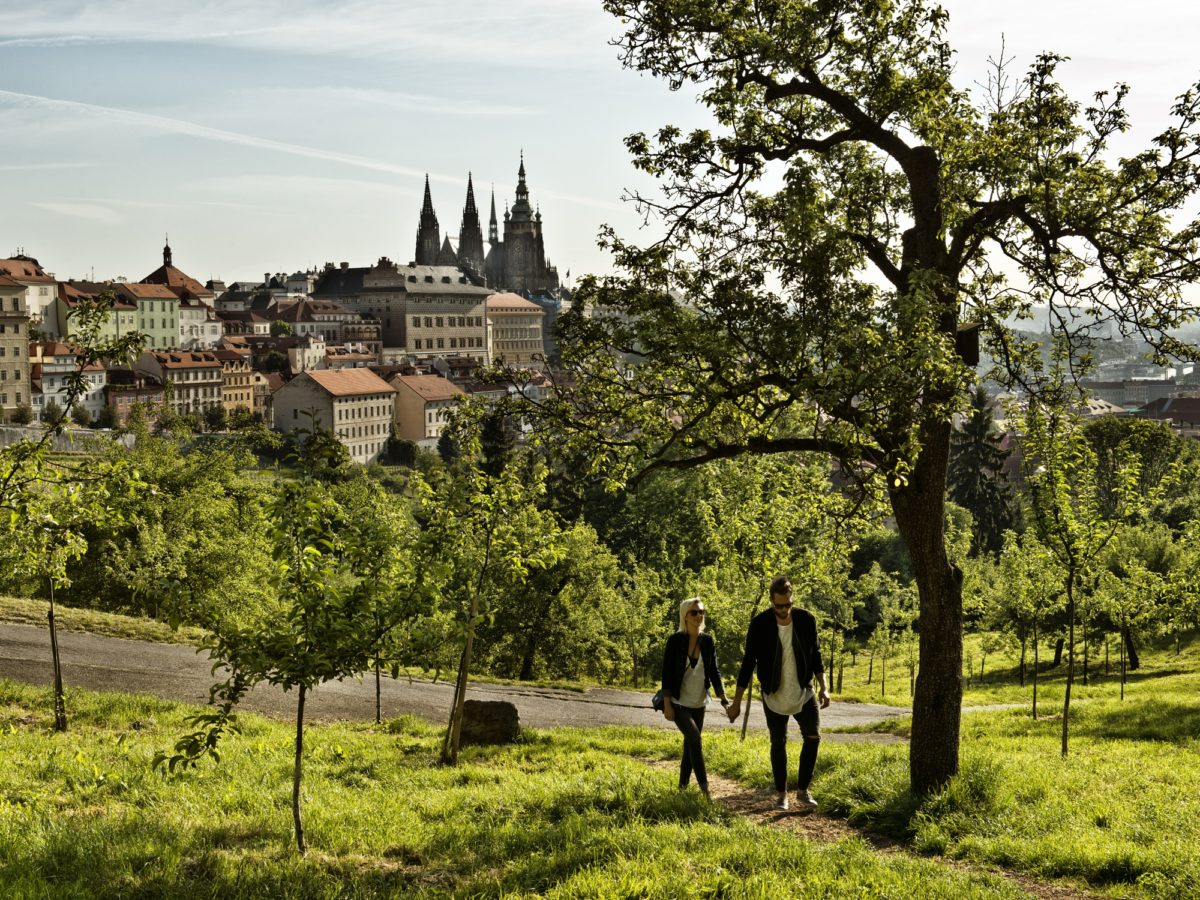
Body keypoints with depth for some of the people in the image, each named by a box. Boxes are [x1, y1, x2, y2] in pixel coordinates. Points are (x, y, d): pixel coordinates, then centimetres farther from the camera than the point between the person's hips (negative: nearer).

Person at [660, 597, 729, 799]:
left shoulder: (708, 641, -1)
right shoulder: (675, 640, -12)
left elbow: (714, 671, 2)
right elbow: (666, 673, -10)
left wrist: (723, 698, -10)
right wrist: (667, 704, -14)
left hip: (698, 703, 5)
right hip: (678, 703, -5)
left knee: (690, 744, 9)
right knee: (694, 737, -21)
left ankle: (683, 787, 23)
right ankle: (704, 787, -17)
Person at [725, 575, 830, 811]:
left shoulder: (806, 620, -10)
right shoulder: (760, 624, -14)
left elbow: (815, 655, 4)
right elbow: (748, 662, -9)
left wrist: (823, 687, -4)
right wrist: (737, 701, -10)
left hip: (803, 691, 1)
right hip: (774, 694, -1)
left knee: (813, 737, -7)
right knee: (778, 743, 5)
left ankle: (803, 791, 5)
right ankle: (782, 794, 17)